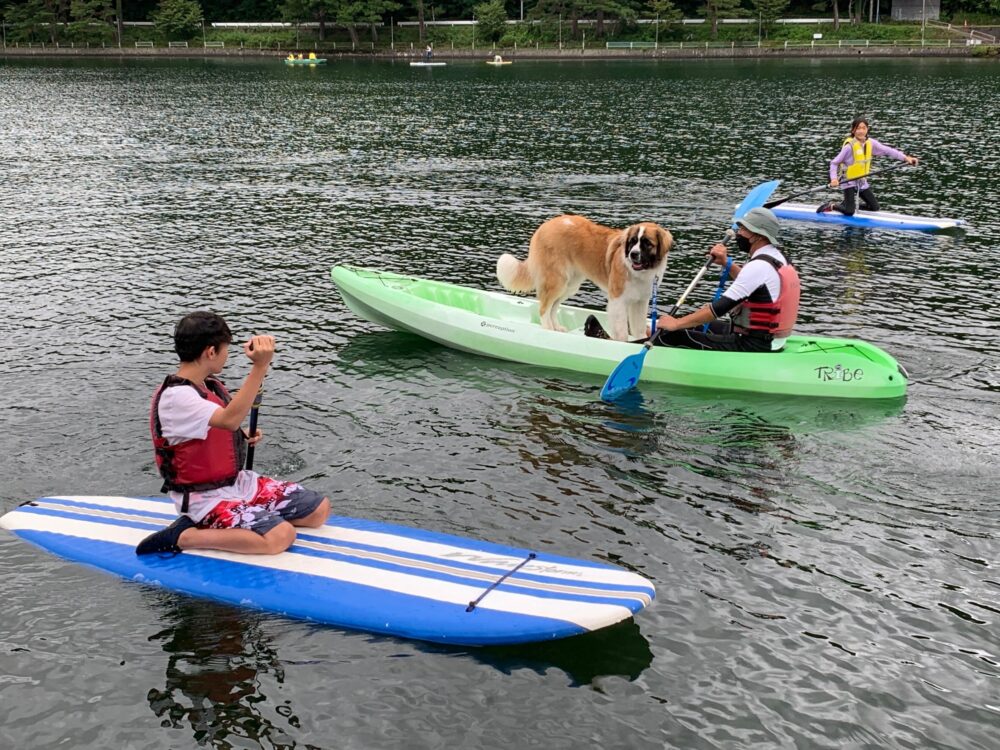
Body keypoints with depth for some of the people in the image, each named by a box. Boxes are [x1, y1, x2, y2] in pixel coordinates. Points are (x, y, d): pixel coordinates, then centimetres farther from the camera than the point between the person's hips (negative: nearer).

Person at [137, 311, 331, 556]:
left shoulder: (211, 385, 7)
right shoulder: (175, 397, -22)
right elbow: (230, 419, -38)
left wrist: (244, 438, 3)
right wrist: (260, 366, -41)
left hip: (238, 482, 9)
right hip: (205, 498, -9)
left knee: (319, 509, 2)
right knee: (280, 536, -29)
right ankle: (182, 537, -13)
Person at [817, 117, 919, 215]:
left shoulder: (870, 143, -4)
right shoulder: (850, 146, -20)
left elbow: (887, 150, -3)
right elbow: (834, 163, -16)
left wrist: (905, 157, -11)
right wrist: (834, 179, -29)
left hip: (862, 181, 7)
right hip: (849, 181, -7)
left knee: (874, 207, 10)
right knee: (849, 212, -16)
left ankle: (847, 204, 24)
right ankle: (831, 206, 10)